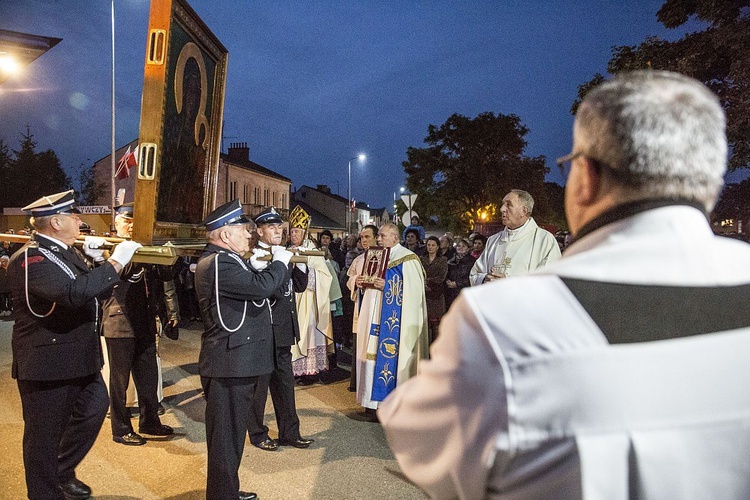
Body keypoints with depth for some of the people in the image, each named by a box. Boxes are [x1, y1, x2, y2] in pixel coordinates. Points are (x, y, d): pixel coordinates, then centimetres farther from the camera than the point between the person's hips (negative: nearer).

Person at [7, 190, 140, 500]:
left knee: (95, 407, 21)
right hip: (46, 361, -9)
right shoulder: (30, 259, -21)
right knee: (45, 434, 7)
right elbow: (74, 292, -38)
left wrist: (96, 262, -1)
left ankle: (63, 471, 41)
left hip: (78, 355, 10)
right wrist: (115, 262, -31)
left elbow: (90, 287, 16)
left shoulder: (65, 251, 9)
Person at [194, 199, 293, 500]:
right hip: (230, 364, -11)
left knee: (232, 433, 22)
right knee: (227, 437, 1)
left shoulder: (225, 260, 15)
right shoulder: (217, 263, -20)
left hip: (234, 362, 11)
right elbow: (262, 286, -30)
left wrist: (277, 262, 8)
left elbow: (253, 287, 19)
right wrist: (280, 261, -13)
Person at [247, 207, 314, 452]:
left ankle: (289, 433, 28)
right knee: (260, 384, 8)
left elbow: (300, 286, 10)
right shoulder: (253, 257, -13)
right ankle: (258, 434, 25)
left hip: (283, 330, 8)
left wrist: (300, 264, -4)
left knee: (285, 383, 16)